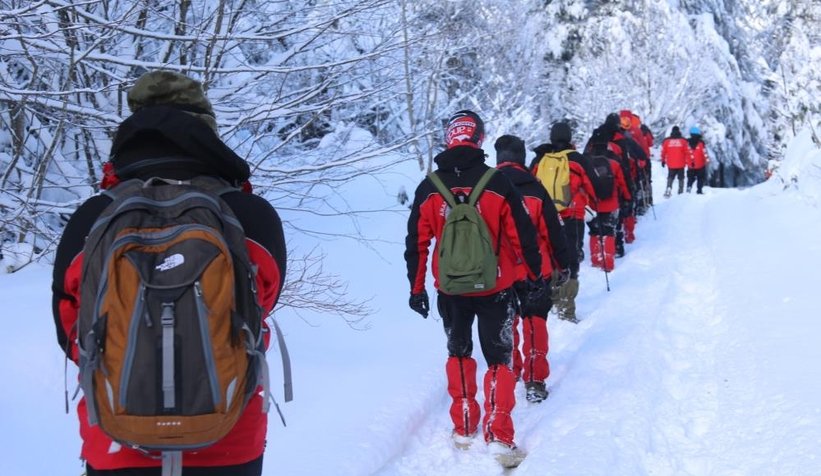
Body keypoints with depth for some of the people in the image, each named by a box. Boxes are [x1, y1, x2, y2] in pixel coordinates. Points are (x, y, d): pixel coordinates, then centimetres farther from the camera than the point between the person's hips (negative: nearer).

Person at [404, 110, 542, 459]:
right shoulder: (497, 183, -10)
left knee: (458, 354, 21)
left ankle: (464, 429, 22)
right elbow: (522, 235, -6)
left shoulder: (428, 188, -5)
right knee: (498, 358, 9)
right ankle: (498, 435, 2)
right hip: (495, 288, -2)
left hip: (450, 290, 2)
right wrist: (536, 275, 8)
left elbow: (416, 244, 0)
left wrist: (416, 288, 11)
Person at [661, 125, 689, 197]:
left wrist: (663, 161, 15)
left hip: (671, 164, 1)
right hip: (681, 164, -1)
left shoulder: (666, 141, -3)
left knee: (670, 178, 12)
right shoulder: (683, 141, -6)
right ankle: (681, 192, 12)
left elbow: (663, 152, 3)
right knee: (681, 178, 12)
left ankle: (668, 189, -9)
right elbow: (687, 152, -5)